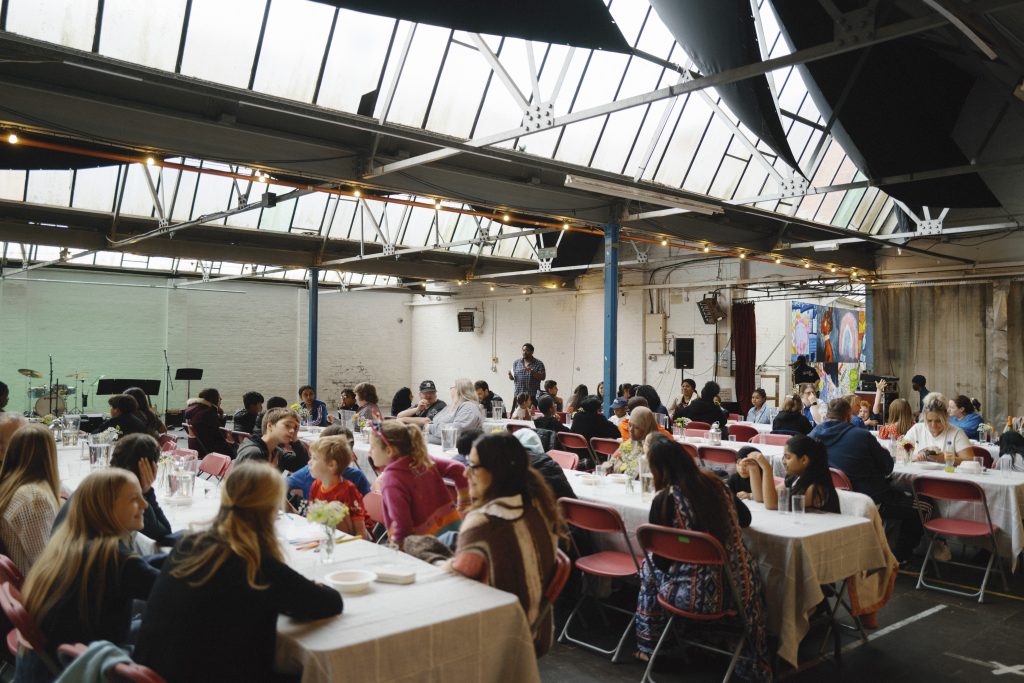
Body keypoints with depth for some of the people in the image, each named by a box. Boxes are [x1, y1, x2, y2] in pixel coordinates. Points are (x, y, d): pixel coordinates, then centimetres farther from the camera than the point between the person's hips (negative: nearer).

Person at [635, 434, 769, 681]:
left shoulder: (664, 501, -13)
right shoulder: (715, 484, 1)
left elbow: (661, 560, -4)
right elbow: (745, 518, 19)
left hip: (698, 595, -4)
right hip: (742, 587, 4)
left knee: (649, 567, 24)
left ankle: (648, 647, 35)